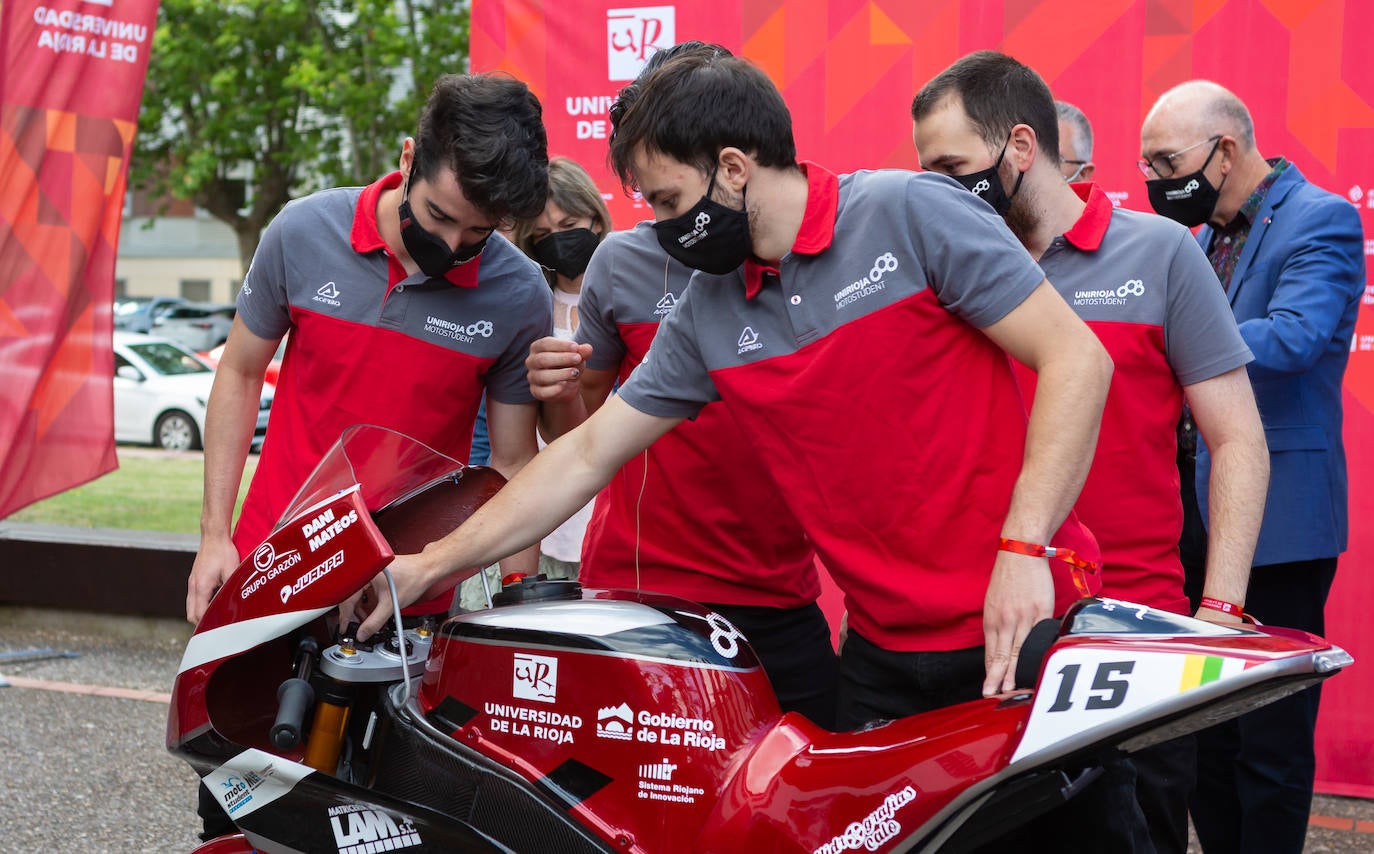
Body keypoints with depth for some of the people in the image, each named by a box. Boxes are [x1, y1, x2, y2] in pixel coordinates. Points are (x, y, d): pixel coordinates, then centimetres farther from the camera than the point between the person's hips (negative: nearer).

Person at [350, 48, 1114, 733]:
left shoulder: (910, 214, -9)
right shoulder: (707, 315, 8)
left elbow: (1076, 360, -12)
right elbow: (588, 456, 13)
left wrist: (1023, 547, -20)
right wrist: (430, 565, 9)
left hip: (1020, 626, -5)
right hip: (886, 654, 5)